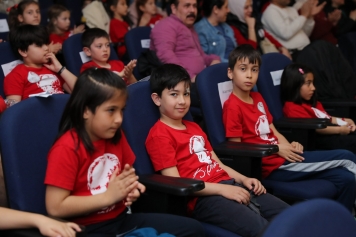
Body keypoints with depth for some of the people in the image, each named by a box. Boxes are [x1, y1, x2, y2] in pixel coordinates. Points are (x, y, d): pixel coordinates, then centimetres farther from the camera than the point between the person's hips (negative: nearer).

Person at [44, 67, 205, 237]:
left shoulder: (116, 137, 5)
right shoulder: (67, 148, -17)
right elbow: (55, 207, -20)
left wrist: (130, 187, 0)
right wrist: (109, 196, -18)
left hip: (121, 218, 8)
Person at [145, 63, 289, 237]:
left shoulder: (194, 128, 24)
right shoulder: (159, 135, -5)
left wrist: (243, 179, 4)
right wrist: (222, 189, -18)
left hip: (228, 185, 9)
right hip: (202, 197, -9)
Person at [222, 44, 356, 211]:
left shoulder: (257, 98, 16)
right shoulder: (232, 106, -11)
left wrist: (289, 147, -3)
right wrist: (277, 148, -15)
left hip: (284, 157, 8)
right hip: (273, 165, -8)